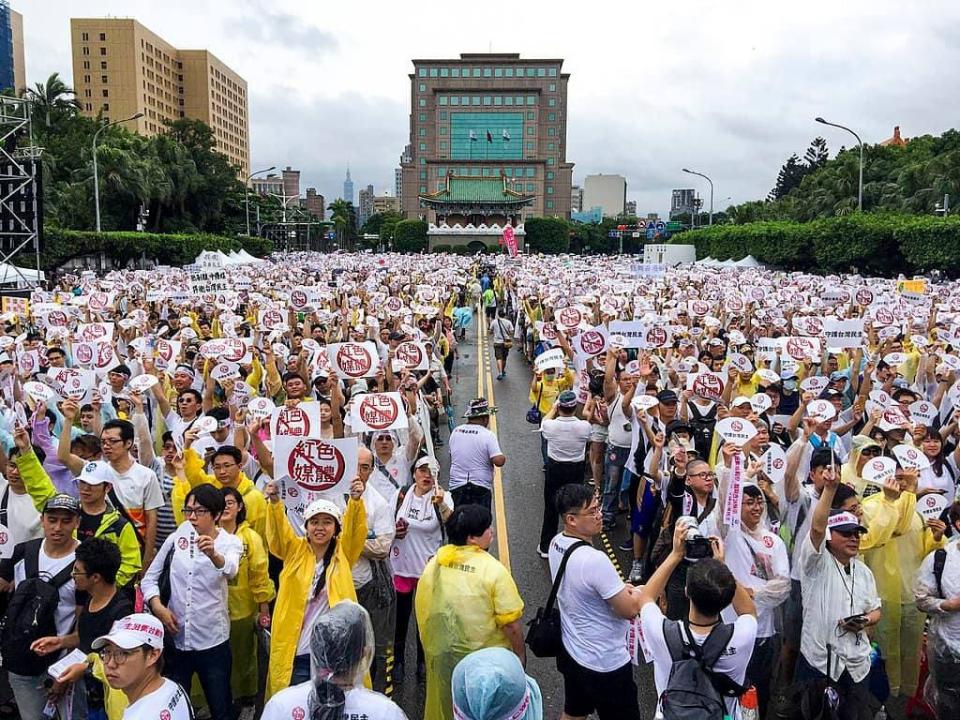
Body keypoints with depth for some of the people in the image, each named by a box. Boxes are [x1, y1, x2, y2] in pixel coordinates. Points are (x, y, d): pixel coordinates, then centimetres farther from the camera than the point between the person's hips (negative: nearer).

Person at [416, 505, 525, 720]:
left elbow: (422, 613, 2)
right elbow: (511, 625, -20)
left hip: (441, 658, 4)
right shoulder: (493, 570, -22)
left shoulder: (433, 564, -7)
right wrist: (520, 656, -4)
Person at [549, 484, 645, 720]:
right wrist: (640, 593, -3)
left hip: (571, 650, 8)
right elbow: (629, 610, -23)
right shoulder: (594, 560, -34)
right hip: (605, 663, -8)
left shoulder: (556, 543, -7)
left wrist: (620, 588, 2)